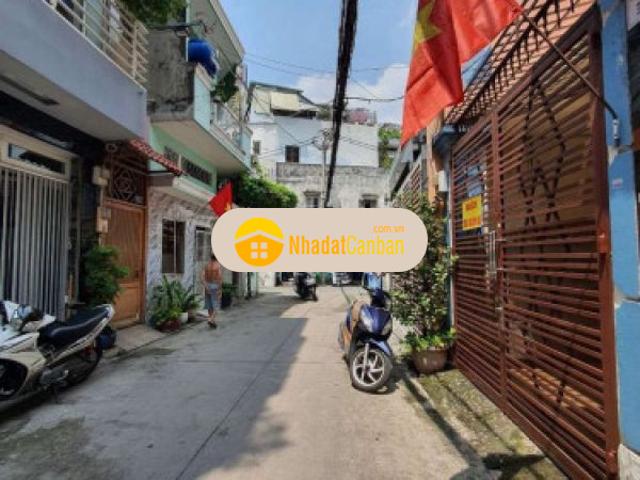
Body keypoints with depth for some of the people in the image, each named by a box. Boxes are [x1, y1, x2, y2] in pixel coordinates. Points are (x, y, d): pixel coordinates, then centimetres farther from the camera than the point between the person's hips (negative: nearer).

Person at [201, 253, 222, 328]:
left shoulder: (206, 265, 6)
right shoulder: (219, 266, -9)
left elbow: (202, 276, -4)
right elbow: (220, 278, -17)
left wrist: (206, 286, -9)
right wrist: (220, 289, -15)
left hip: (208, 286, 5)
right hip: (215, 286, -5)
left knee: (209, 305, 13)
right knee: (216, 305, -1)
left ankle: (212, 322, 17)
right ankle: (211, 319, -20)